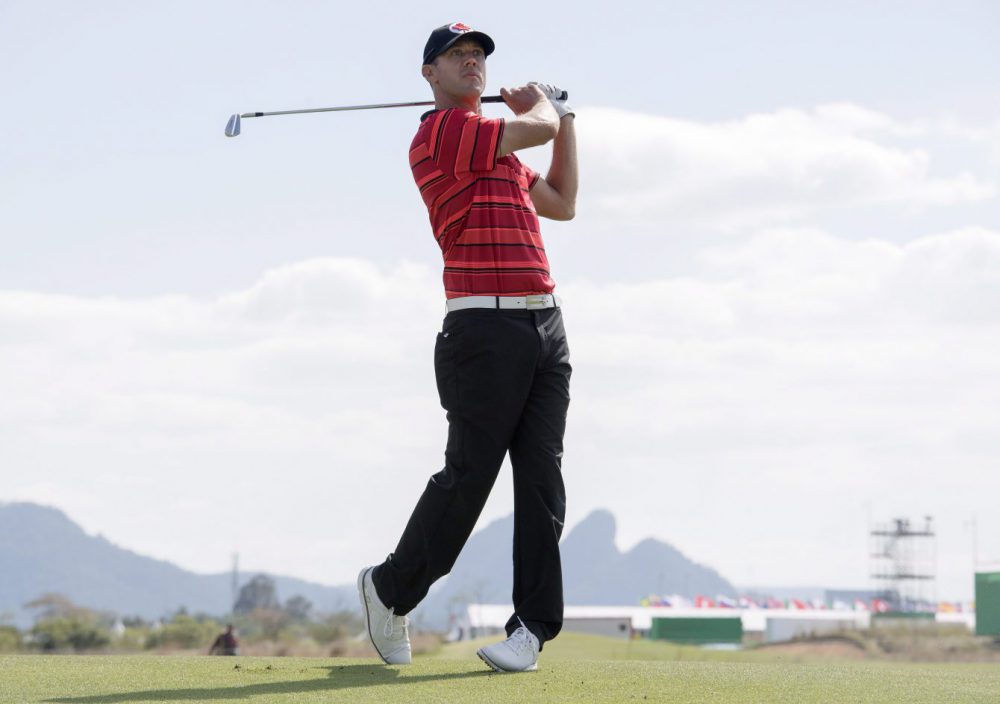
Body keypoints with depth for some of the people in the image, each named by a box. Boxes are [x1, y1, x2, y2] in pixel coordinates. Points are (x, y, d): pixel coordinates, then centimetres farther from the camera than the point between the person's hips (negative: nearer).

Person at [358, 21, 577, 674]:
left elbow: (562, 203, 30)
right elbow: (537, 125, -6)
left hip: (545, 325, 8)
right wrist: (539, 102, 18)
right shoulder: (441, 132, -6)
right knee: (468, 474, -6)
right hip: (486, 326, -8)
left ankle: (533, 626, 0)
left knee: (542, 478, 0)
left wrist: (564, 117, 28)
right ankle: (390, 589, 15)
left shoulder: (500, 147, 23)